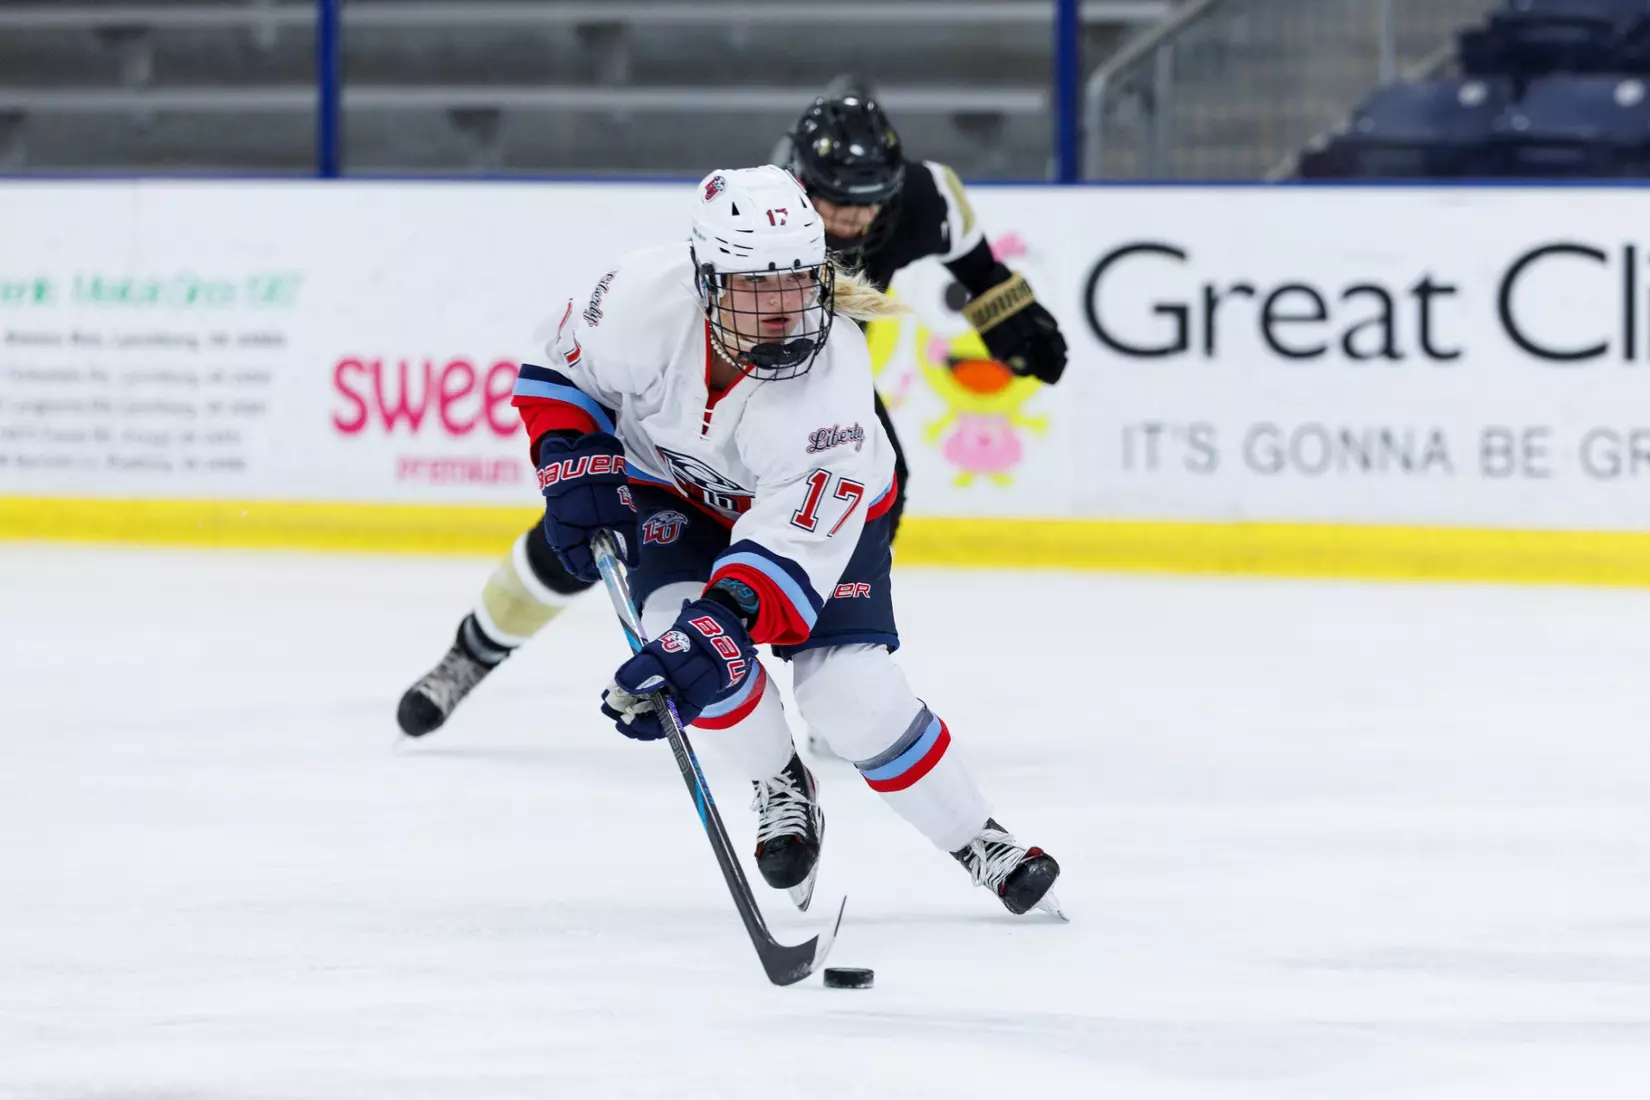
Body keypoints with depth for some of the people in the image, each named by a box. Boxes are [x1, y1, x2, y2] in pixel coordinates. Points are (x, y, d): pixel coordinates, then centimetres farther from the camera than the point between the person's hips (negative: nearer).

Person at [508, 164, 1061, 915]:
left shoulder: (832, 373, -38)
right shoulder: (647, 297, -32)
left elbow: (795, 536, -43)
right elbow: (563, 369, -10)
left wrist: (723, 621, -56)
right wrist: (574, 463, -22)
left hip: (818, 500, -2)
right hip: (669, 485, 2)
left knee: (852, 692, -19)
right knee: (683, 619, -28)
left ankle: (980, 844, 3)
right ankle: (781, 789, -1)